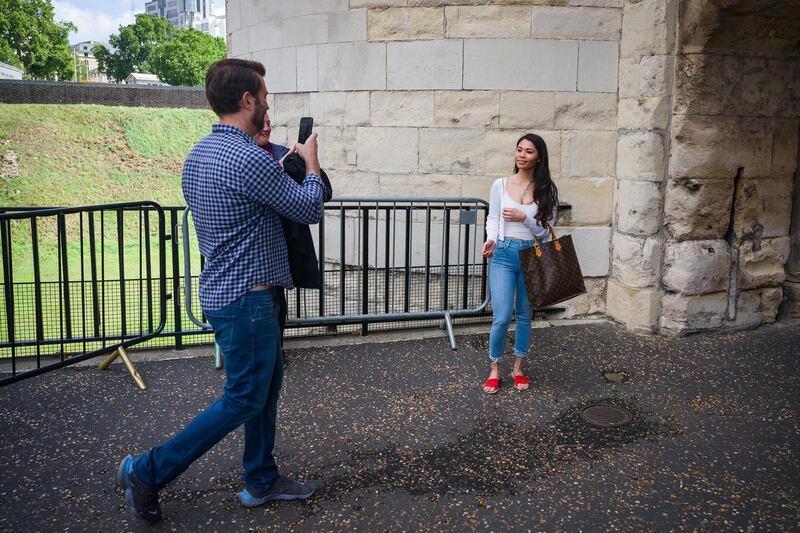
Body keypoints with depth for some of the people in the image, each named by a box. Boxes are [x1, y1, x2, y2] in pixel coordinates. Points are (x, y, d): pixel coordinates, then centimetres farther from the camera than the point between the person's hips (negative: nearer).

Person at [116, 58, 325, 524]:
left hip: (223, 289, 10)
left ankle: (261, 480, 29)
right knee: (243, 400, 2)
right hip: (246, 297, -10)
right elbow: (310, 210, -11)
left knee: (267, 383, 18)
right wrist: (311, 162, 6)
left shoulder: (199, 154, 8)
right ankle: (149, 472, 10)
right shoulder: (251, 159, -22)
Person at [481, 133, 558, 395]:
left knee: (524, 316, 12)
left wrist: (523, 218, -14)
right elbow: (492, 219, 7)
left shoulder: (547, 190, 0)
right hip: (504, 254, -1)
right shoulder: (500, 185, 1)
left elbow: (546, 230, 1)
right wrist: (491, 240, -11)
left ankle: (518, 369, 28)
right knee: (501, 317, -8)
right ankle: (494, 369, 13)